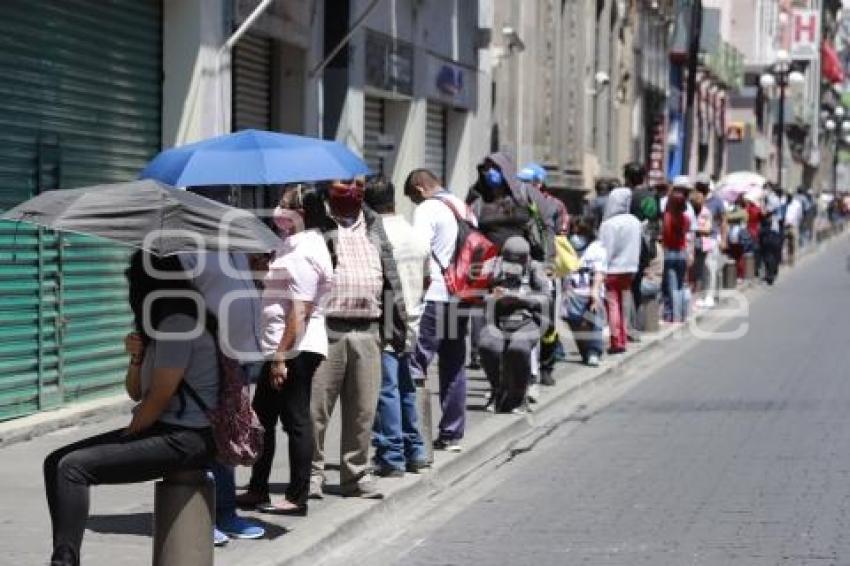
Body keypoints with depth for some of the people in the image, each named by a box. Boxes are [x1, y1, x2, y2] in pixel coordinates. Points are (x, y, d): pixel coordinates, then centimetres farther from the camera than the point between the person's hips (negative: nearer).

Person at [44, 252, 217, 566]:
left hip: (185, 441, -10)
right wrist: (137, 357, 0)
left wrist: (128, 436, -1)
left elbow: (158, 399, -16)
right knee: (56, 461, 0)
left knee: (73, 467, -23)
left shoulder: (178, 324, -14)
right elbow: (136, 392, 20)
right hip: (162, 431, 10)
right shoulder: (165, 322, 18)